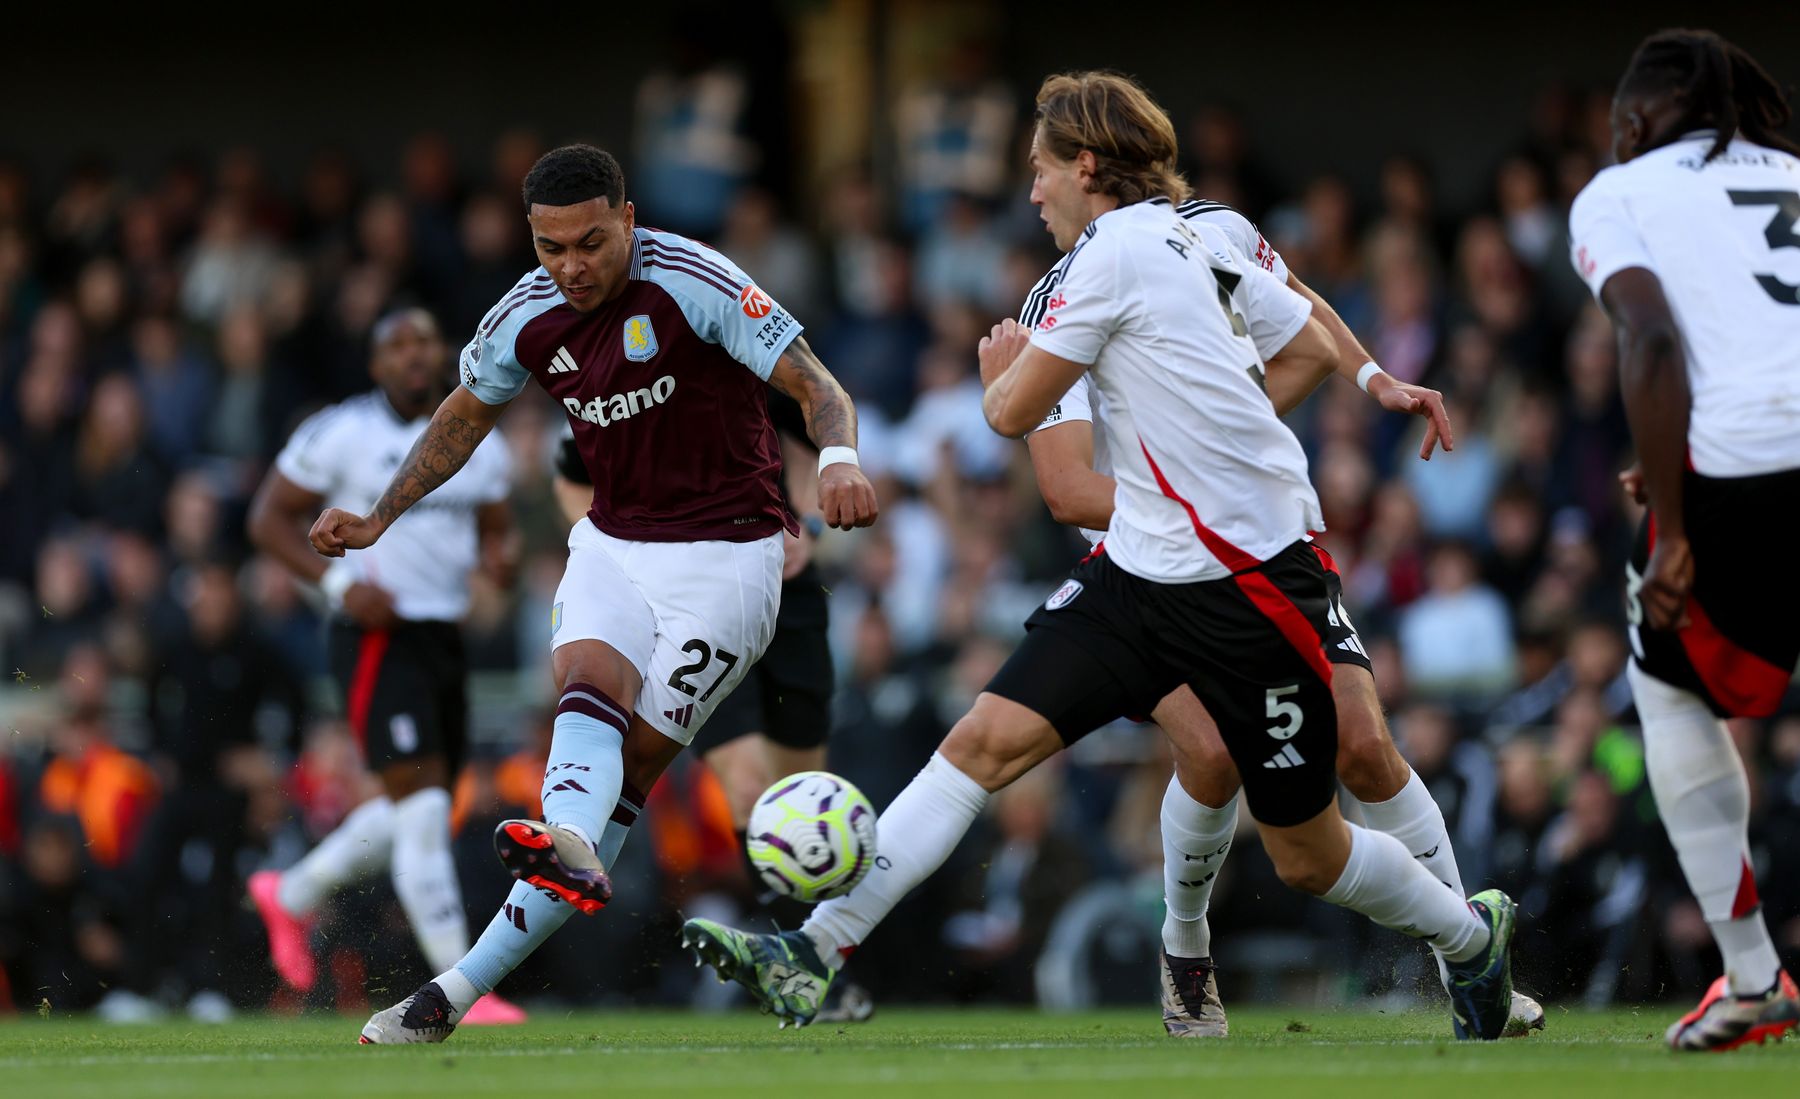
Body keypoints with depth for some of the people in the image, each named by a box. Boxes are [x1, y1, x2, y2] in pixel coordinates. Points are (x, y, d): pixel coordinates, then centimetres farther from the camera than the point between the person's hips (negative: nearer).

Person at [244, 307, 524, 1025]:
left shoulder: (481, 446, 12)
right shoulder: (342, 434, -6)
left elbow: (493, 531, 21)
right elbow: (269, 518, -3)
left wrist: (494, 557, -4)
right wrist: (339, 583, -16)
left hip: (444, 636, 7)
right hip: (377, 636, -7)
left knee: (416, 812, 14)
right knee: (423, 808, -14)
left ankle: (292, 896, 38)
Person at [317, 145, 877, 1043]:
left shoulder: (692, 282, -18)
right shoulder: (527, 319, -2)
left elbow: (812, 383, -19)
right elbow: (467, 413, 18)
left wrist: (838, 457, -40)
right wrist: (377, 519, 14)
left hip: (725, 556, -4)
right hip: (612, 546, 4)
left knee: (630, 767, -12)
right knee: (585, 686, -27)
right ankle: (570, 850, -56)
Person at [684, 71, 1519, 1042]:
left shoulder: (1116, 249, -14)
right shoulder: (1199, 243, 10)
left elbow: (1012, 413, -9)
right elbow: (1315, 349, 21)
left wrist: (1004, 367, 12)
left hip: (1251, 585, -9)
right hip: (1143, 565, 9)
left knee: (1307, 856, 5)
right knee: (989, 737, -6)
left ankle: (1472, 934, 31)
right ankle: (816, 950, -12)